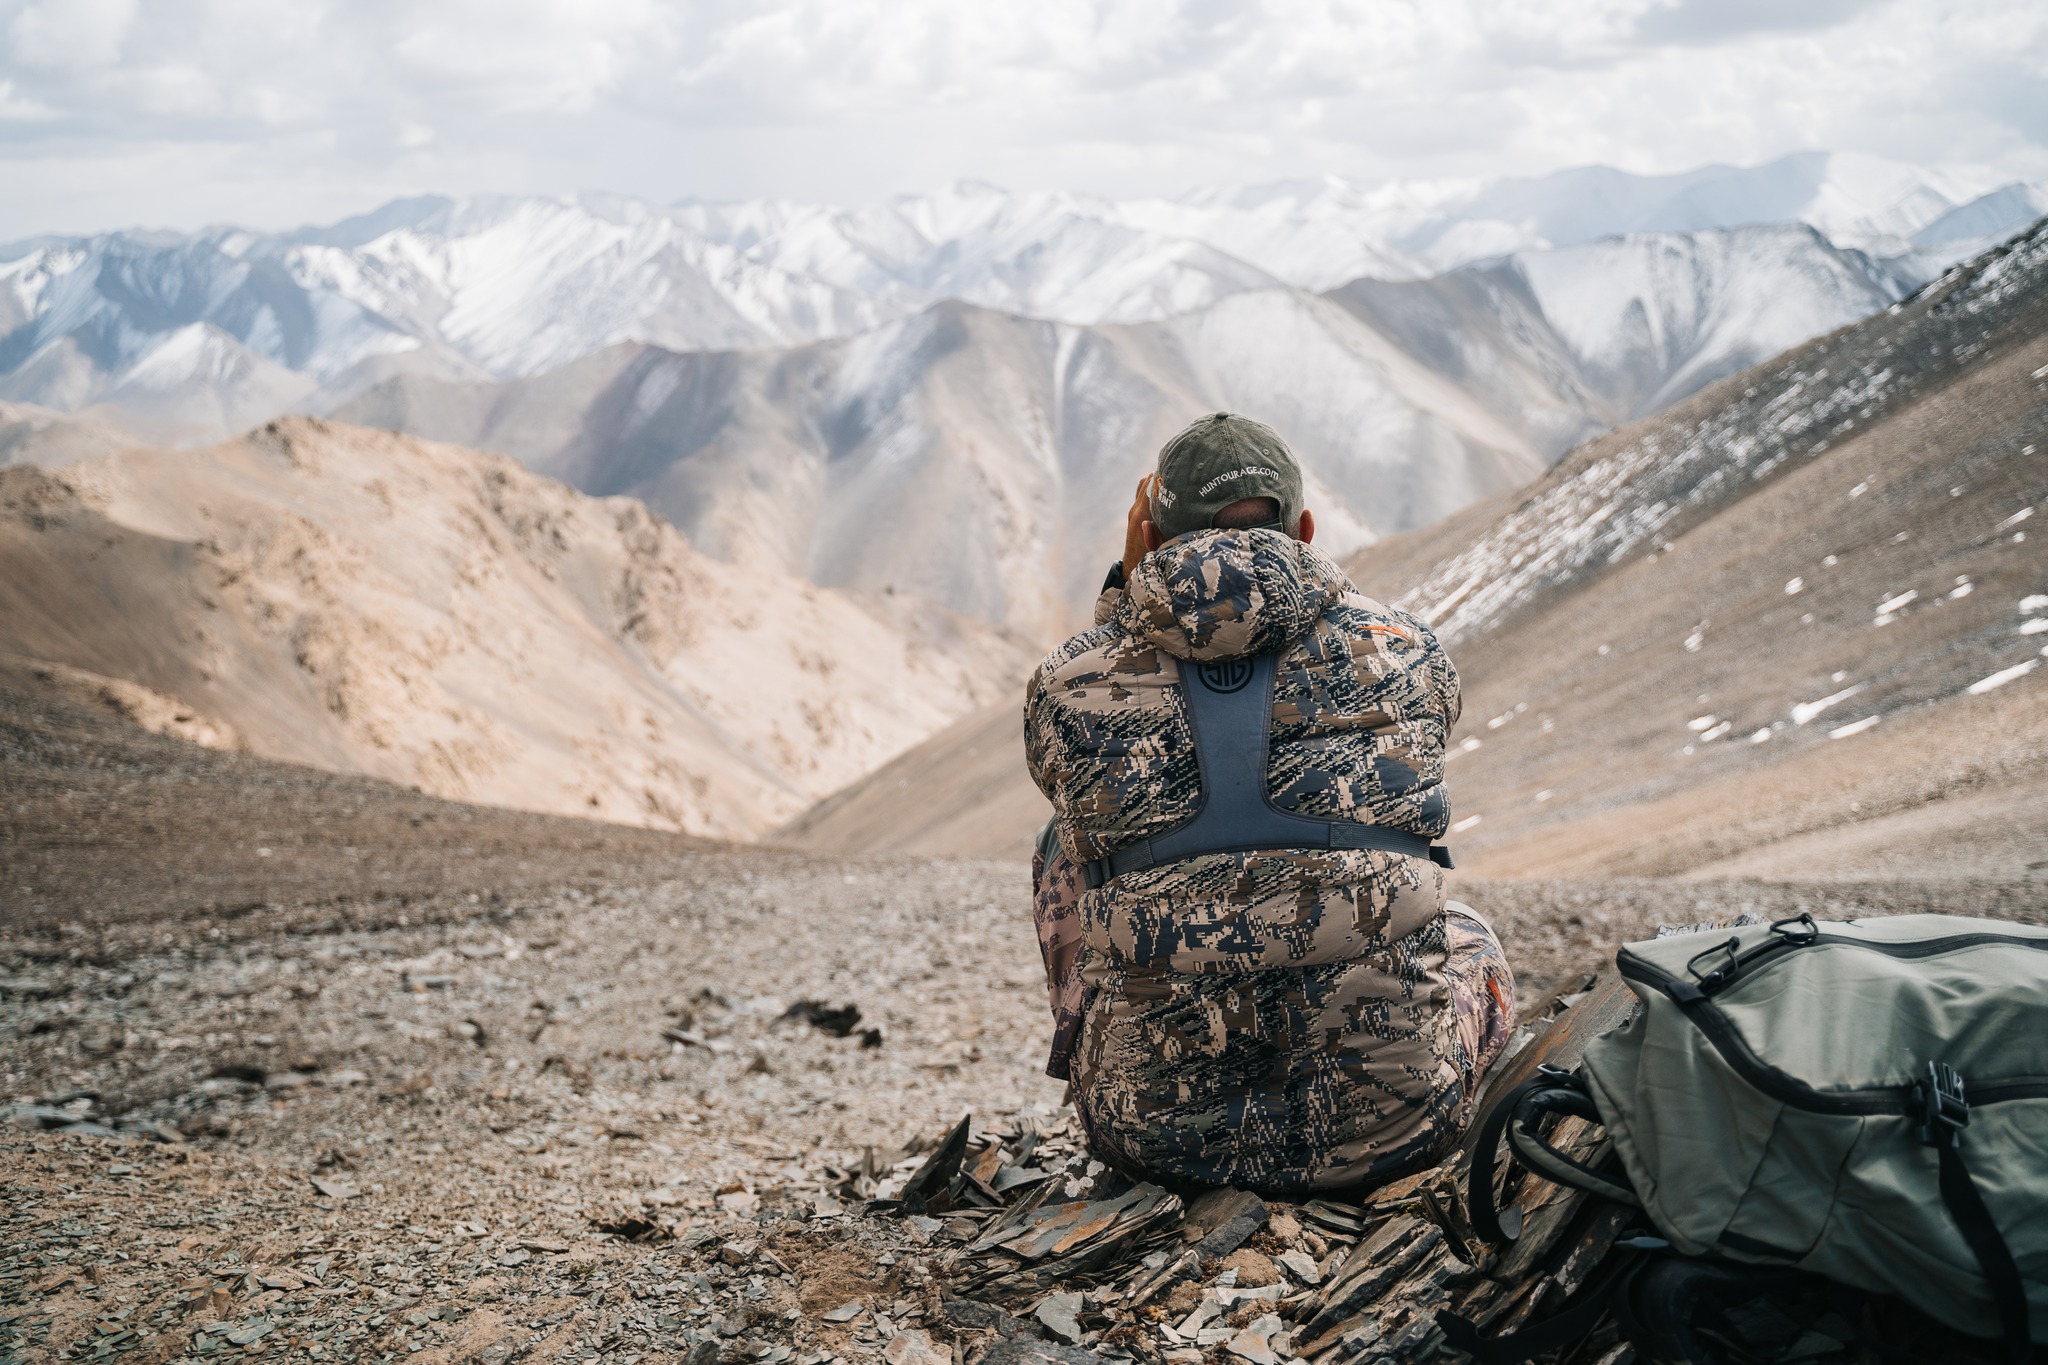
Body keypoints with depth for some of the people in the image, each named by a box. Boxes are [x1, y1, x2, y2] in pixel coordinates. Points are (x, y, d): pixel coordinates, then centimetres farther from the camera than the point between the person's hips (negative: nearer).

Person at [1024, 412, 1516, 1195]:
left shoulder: (1065, 688, -2)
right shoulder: (1406, 656, -2)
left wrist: (1128, 589, 21)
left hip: (1161, 1138, 0)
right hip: (1392, 1128, 1)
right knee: (1471, 943, 33)